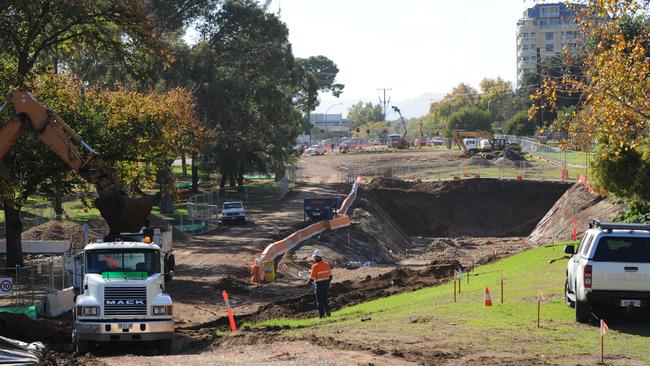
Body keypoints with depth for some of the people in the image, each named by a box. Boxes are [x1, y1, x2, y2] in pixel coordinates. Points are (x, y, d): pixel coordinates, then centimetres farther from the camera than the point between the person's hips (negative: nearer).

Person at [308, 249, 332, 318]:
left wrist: (310, 282, 7)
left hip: (319, 284, -6)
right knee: (325, 299, 19)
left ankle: (322, 314, 5)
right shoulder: (326, 264, 2)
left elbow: (312, 277, -13)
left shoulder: (315, 266, -17)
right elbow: (330, 275, 10)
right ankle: (327, 312, 18)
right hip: (326, 284, 6)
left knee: (319, 300, 4)